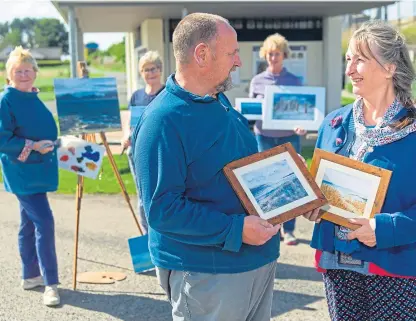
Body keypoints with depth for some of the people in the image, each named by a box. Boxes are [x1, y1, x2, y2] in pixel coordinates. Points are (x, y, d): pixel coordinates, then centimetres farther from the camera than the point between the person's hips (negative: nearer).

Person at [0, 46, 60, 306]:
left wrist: (50, 144, 10)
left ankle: (31, 276, 28)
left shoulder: (33, 98, 11)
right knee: (44, 221, -12)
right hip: (22, 171, -8)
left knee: (30, 223, 16)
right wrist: (33, 146, -22)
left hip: (38, 170, 8)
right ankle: (50, 283, -5)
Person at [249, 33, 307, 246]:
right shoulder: (257, 81, 5)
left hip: (289, 137, -1)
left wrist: (301, 126, -19)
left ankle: (289, 230, 9)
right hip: (264, 137, 1)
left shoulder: (295, 81, 2)